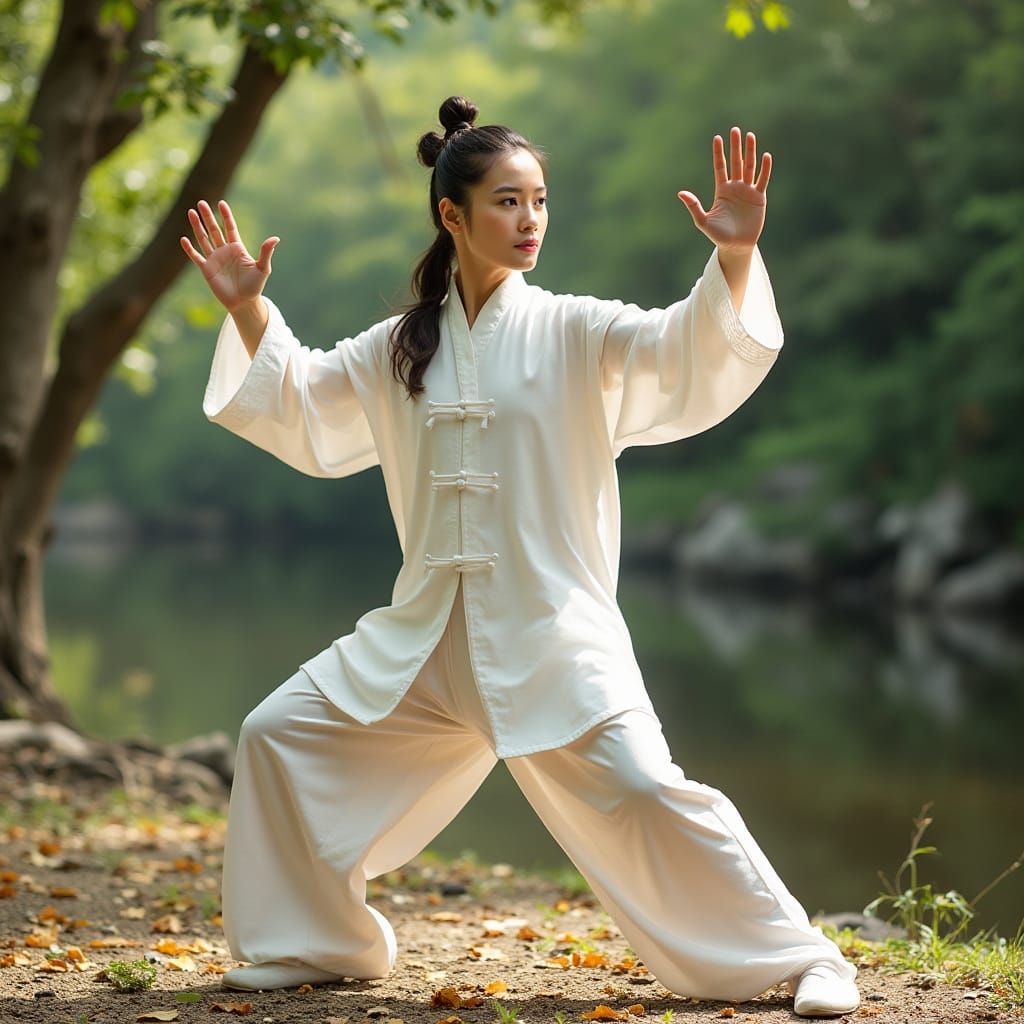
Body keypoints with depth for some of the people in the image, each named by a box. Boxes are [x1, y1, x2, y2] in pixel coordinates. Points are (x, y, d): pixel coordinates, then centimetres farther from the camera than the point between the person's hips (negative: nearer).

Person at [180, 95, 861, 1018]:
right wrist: (249, 310, 10)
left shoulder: (577, 334, -3)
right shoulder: (401, 349, 9)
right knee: (279, 735, 4)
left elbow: (694, 355, -17)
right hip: (428, 632, 5)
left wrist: (735, 260, -34)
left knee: (642, 788, -20)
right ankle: (319, 943, 23)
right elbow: (304, 412, 22)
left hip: (552, 631, -5)